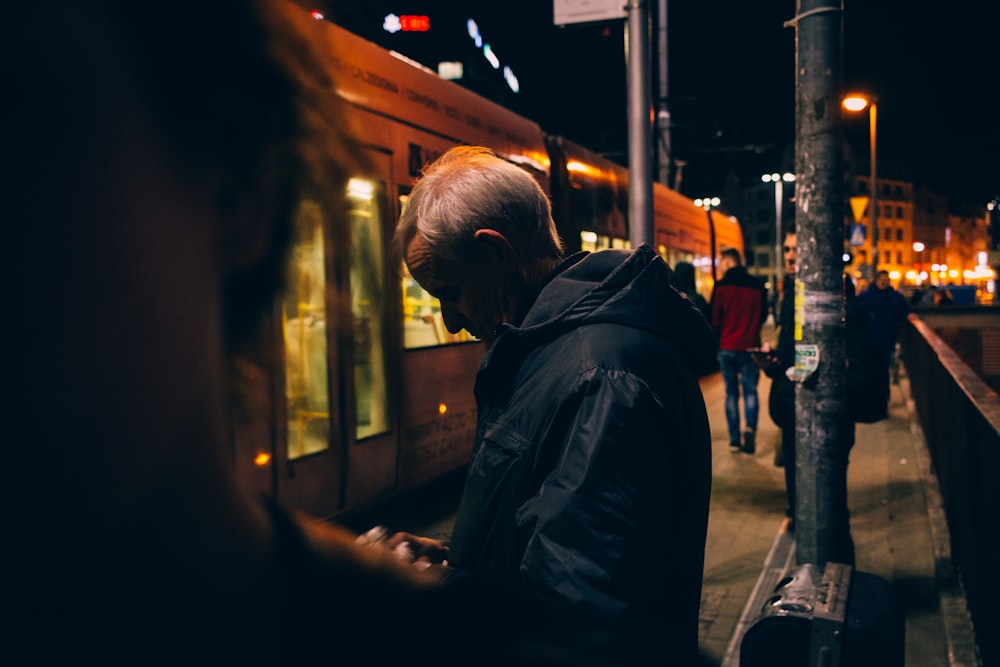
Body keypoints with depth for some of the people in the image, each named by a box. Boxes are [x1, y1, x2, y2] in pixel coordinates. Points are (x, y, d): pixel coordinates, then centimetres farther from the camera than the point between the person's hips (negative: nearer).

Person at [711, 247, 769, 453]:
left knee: (731, 393, 8)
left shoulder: (721, 286, -7)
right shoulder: (758, 285, -1)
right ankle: (750, 427, -15)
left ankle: (734, 440, 8)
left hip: (727, 347, -1)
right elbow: (764, 315, 10)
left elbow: (714, 319, -4)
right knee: (750, 391, 9)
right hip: (750, 346, 1)